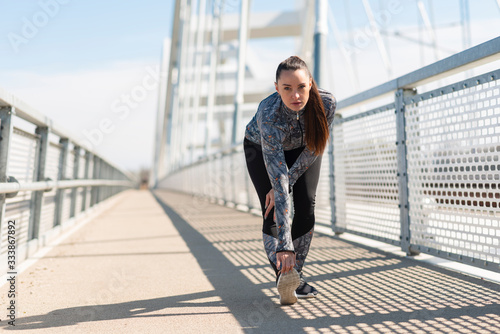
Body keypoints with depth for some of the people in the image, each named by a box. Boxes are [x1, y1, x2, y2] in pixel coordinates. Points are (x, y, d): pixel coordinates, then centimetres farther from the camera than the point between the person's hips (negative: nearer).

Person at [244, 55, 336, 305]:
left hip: (302, 148, 2)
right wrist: (284, 245, -49)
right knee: (273, 213, -17)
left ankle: (295, 276, 4)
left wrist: (286, 183, -22)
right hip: (261, 148, -2)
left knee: (306, 207, -9)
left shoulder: (326, 103, -34)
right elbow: (279, 181, -48)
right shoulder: (269, 117, -43)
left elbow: (314, 149, -17)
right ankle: (283, 276, -15)